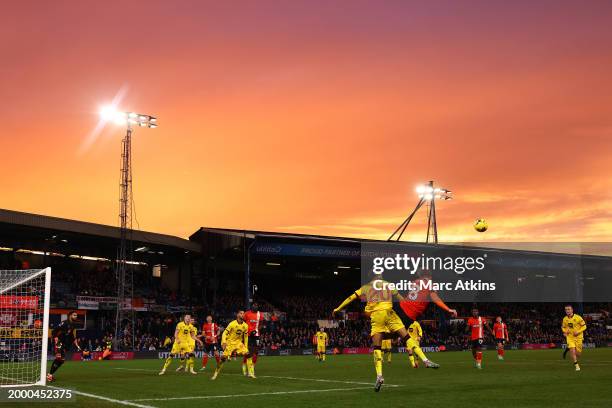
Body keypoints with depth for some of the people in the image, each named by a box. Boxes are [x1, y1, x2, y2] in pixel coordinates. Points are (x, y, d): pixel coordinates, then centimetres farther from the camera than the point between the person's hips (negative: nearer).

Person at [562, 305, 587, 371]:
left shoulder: (578, 318, -13)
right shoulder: (565, 319, -1)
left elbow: (584, 326, -7)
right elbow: (563, 327, 15)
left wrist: (578, 332, -20)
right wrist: (565, 331, -7)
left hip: (578, 337, -1)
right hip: (570, 337, 1)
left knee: (578, 354, 3)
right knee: (572, 351, -16)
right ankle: (576, 365, -4)